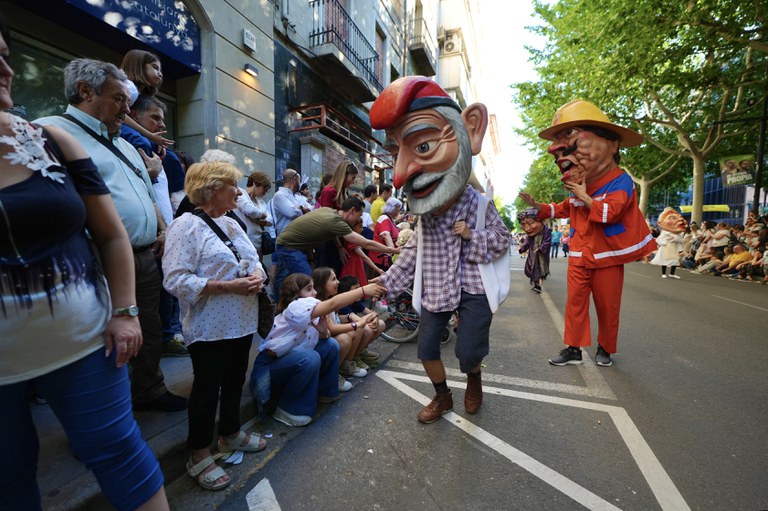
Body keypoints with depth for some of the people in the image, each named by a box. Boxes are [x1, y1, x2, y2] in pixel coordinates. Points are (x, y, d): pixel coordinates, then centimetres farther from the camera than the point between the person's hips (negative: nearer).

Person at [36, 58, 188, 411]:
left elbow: (147, 195, 26)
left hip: (146, 258, 8)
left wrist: (162, 230, 13)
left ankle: (149, 392, 37)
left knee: (150, 331, 18)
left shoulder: (125, 145, 22)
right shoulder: (53, 132, -6)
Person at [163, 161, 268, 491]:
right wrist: (228, 286, -25)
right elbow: (176, 280, -21)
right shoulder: (186, 226, -13)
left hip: (241, 322, 8)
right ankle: (199, 456, 27)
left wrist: (257, 276, -9)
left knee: (235, 381, 19)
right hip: (210, 327, -7)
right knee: (207, 389, 6)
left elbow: (253, 261, 14)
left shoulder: (231, 224, 12)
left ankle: (230, 434, 40)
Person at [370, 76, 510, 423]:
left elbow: (501, 241, -1)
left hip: (474, 288, -3)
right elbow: (412, 251, 7)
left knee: (468, 352, -6)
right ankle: (442, 397, 34)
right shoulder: (425, 213, 0)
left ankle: (473, 377, 34)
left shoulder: (478, 205, -10)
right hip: (435, 289, 4)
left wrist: (472, 236, -19)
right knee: (426, 349, 7)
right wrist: (388, 282, 3)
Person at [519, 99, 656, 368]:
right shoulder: (578, 187, 9)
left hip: (607, 257, -5)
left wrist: (584, 196, -17)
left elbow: (609, 212, -26)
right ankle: (573, 348, 12)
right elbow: (564, 209, 25)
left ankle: (605, 348, 26)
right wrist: (537, 205, 13)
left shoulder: (619, 181, -9)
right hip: (579, 257, 5)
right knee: (575, 302, 3)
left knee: (607, 306, 8)